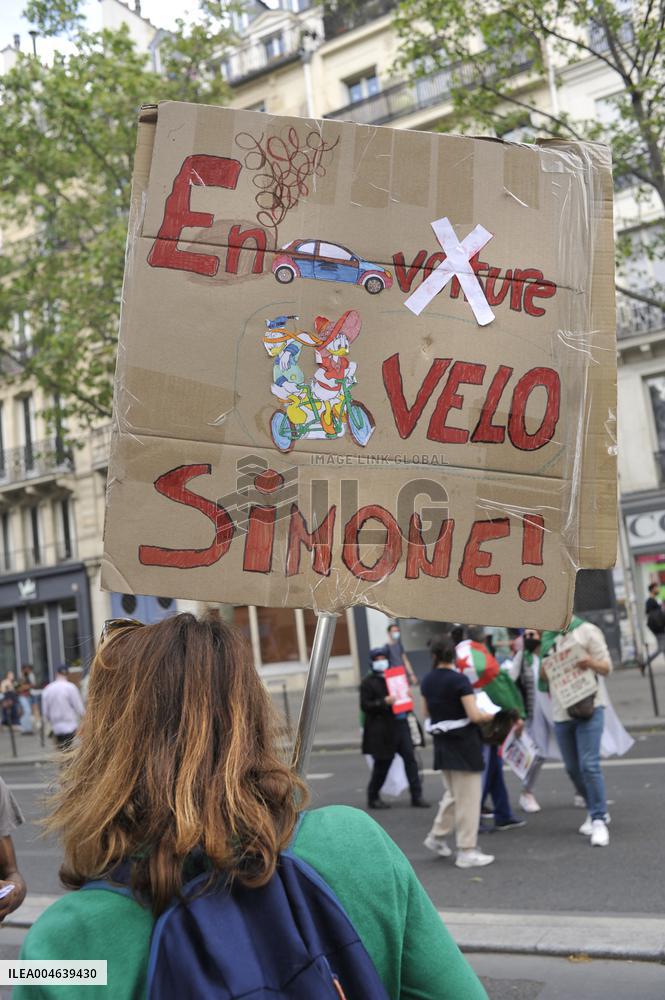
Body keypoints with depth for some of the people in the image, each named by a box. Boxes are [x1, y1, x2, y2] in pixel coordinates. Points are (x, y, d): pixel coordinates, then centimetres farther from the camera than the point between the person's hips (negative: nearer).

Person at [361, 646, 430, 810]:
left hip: (400, 725, 5)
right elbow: (364, 705, -11)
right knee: (382, 764, 3)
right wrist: (384, 702, -22)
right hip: (381, 730, -5)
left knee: (410, 758, -3)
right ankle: (373, 798, 20)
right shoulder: (368, 682, -3)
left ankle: (416, 796, 1)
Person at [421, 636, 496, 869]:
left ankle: (437, 836, 25)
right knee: (468, 799, 3)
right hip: (464, 743, -6)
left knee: (452, 794, 23)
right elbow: (474, 715, -21)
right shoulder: (459, 680, -17)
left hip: (441, 743, 6)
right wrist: (492, 716, -3)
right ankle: (466, 852, 7)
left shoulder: (427, 681, 3)